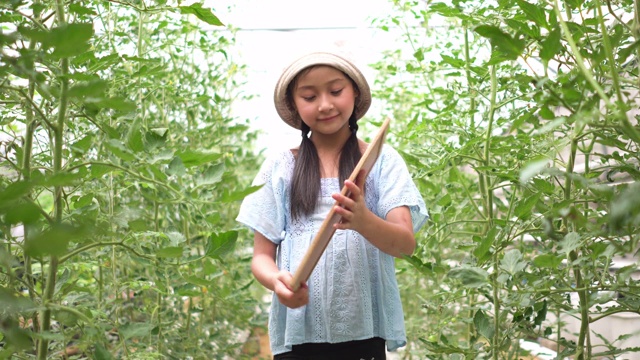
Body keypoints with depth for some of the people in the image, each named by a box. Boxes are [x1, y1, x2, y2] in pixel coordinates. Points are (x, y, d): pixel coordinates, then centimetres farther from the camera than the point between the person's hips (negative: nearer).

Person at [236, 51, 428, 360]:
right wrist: (277, 280, -18)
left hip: (364, 328, 0)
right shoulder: (280, 168, 3)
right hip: (298, 331, 1)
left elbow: (405, 243, -10)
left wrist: (363, 221, -30)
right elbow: (262, 255, 4)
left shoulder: (383, 161, 1)